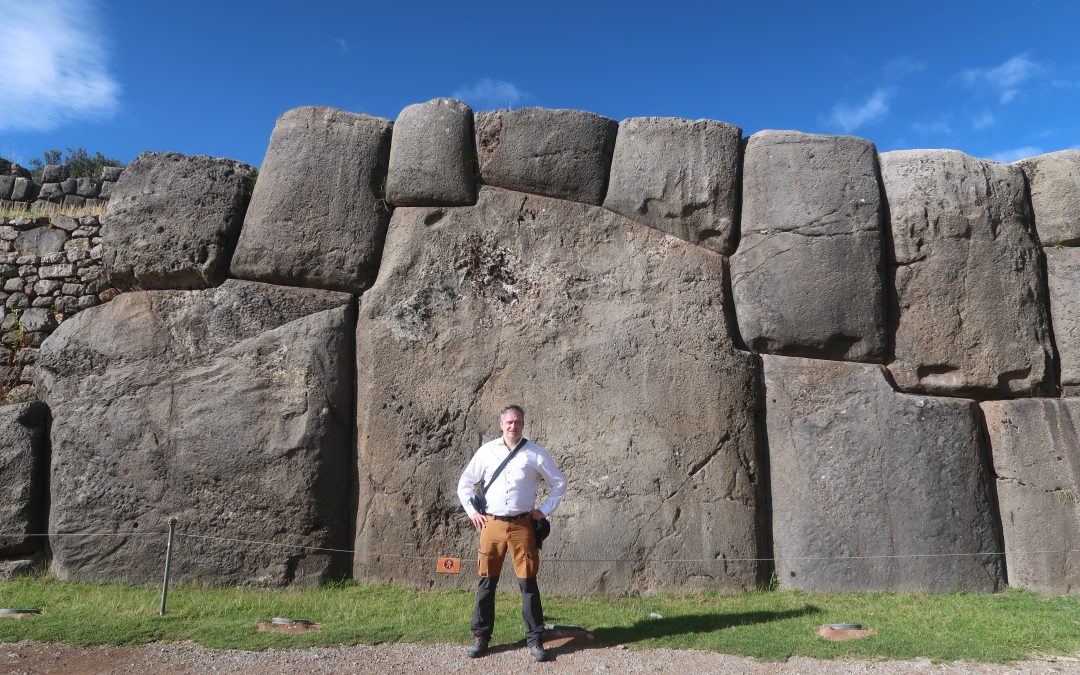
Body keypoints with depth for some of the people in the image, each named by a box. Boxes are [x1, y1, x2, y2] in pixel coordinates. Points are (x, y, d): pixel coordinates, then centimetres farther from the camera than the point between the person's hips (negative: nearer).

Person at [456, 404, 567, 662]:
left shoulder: (535, 453, -1)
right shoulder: (486, 451, 2)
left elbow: (559, 483, 8)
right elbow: (465, 483, 13)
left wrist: (544, 510, 2)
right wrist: (472, 512, 5)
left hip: (522, 525, -1)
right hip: (491, 524, 2)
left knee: (528, 583, 2)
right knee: (486, 582, 7)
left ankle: (535, 640, 12)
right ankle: (481, 636, 19)